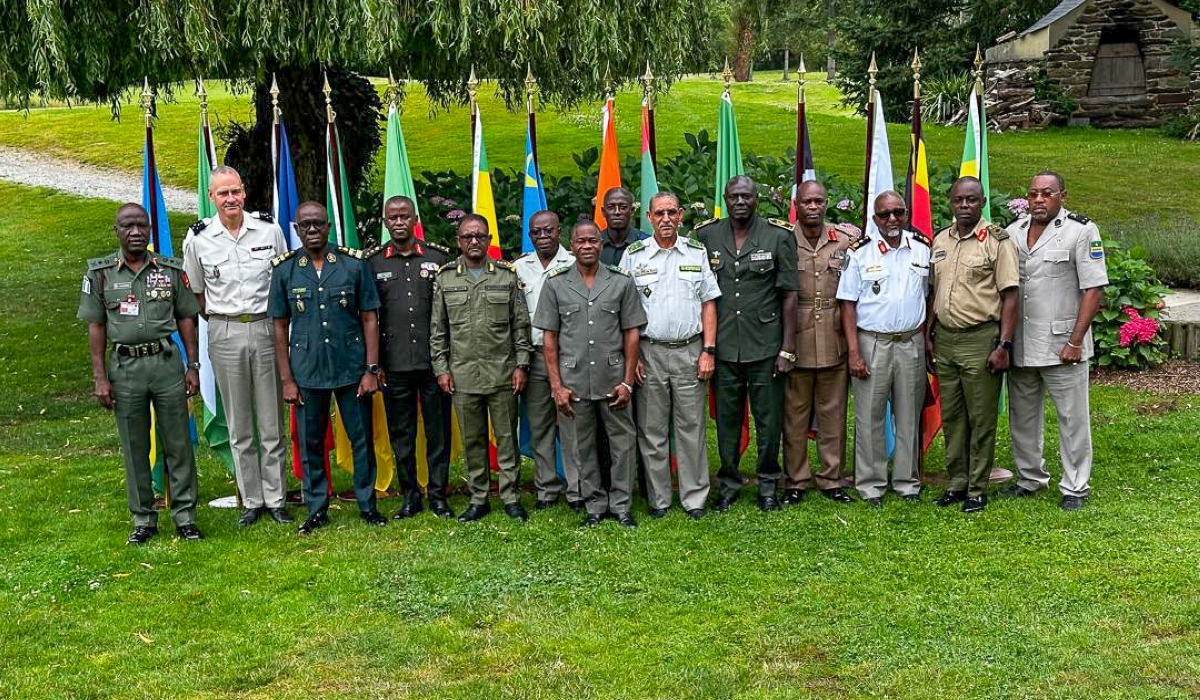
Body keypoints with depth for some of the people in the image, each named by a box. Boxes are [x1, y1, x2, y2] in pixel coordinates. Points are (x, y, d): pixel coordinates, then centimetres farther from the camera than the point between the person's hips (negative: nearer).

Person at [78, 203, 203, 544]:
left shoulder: (171, 270, 4)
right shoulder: (100, 273, 3)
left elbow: (186, 319, 9)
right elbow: (96, 327, 4)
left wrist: (193, 366, 3)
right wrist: (100, 378, -1)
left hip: (167, 362, 0)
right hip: (124, 366, 0)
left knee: (178, 443, 3)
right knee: (134, 449, 8)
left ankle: (185, 516, 13)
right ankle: (143, 520, 18)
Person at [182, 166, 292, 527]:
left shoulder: (269, 229, 0)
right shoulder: (198, 239, -1)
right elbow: (197, 293, 11)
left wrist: (280, 325, 7)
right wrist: (222, 322, 7)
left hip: (266, 329, 0)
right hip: (224, 334, 0)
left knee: (272, 420, 4)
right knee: (239, 425, 8)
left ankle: (276, 498, 15)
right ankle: (251, 500, 18)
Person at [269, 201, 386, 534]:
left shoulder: (354, 263, -2)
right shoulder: (285, 269, 1)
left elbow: (369, 318, 0)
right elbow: (280, 326, 4)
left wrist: (371, 369, -5)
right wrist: (286, 379, 0)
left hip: (352, 368, -1)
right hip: (307, 372, 1)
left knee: (362, 438, 6)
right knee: (311, 443, 8)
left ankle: (367, 505, 20)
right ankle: (316, 510, 22)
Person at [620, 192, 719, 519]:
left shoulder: (697, 252, 7)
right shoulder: (633, 255, 3)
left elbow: (708, 304, 8)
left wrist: (709, 351, -1)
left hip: (690, 351, 1)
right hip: (649, 353, 0)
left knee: (691, 427, 3)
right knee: (652, 430, 5)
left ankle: (694, 498, 12)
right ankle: (658, 499, 15)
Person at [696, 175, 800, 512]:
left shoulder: (779, 236, -2)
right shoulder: (706, 236, 2)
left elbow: (789, 295, -2)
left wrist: (787, 349, -5)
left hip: (766, 346, -1)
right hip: (723, 346, 2)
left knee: (769, 419, 7)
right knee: (726, 418, 11)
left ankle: (768, 484, 22)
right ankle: (729, 482, 25)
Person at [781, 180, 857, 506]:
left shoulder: (847, 239, 4)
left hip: (834, 341, 2)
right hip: (796, 341, -2)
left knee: (833, 413, 9)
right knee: (795, 414, 6)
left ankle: (831, 478, 21)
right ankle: (795, 480, 17)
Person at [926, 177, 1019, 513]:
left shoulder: (997, 240, -6)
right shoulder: (940, 240, 12)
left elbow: (1009, 296, -9)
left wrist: (1003, 345, -14)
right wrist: (929, 333, 13)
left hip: (981, 338, -6)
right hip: (945, 338, 6)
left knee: (981, 419, 2)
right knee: (951, 416, 11)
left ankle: (977, 490, 11)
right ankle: (957, 483, 22)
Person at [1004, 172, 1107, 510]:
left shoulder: (1081, 231, -6)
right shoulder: (1013, 232, 9)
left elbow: (1094, 289, -10)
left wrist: (1075, 342, -15)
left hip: (1062, 344, -5)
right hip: (1020, 346, 5)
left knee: (1072, 418, 3)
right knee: (1022, 416, 15)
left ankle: (1074, 488, 14)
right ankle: (1030, 478, 30)